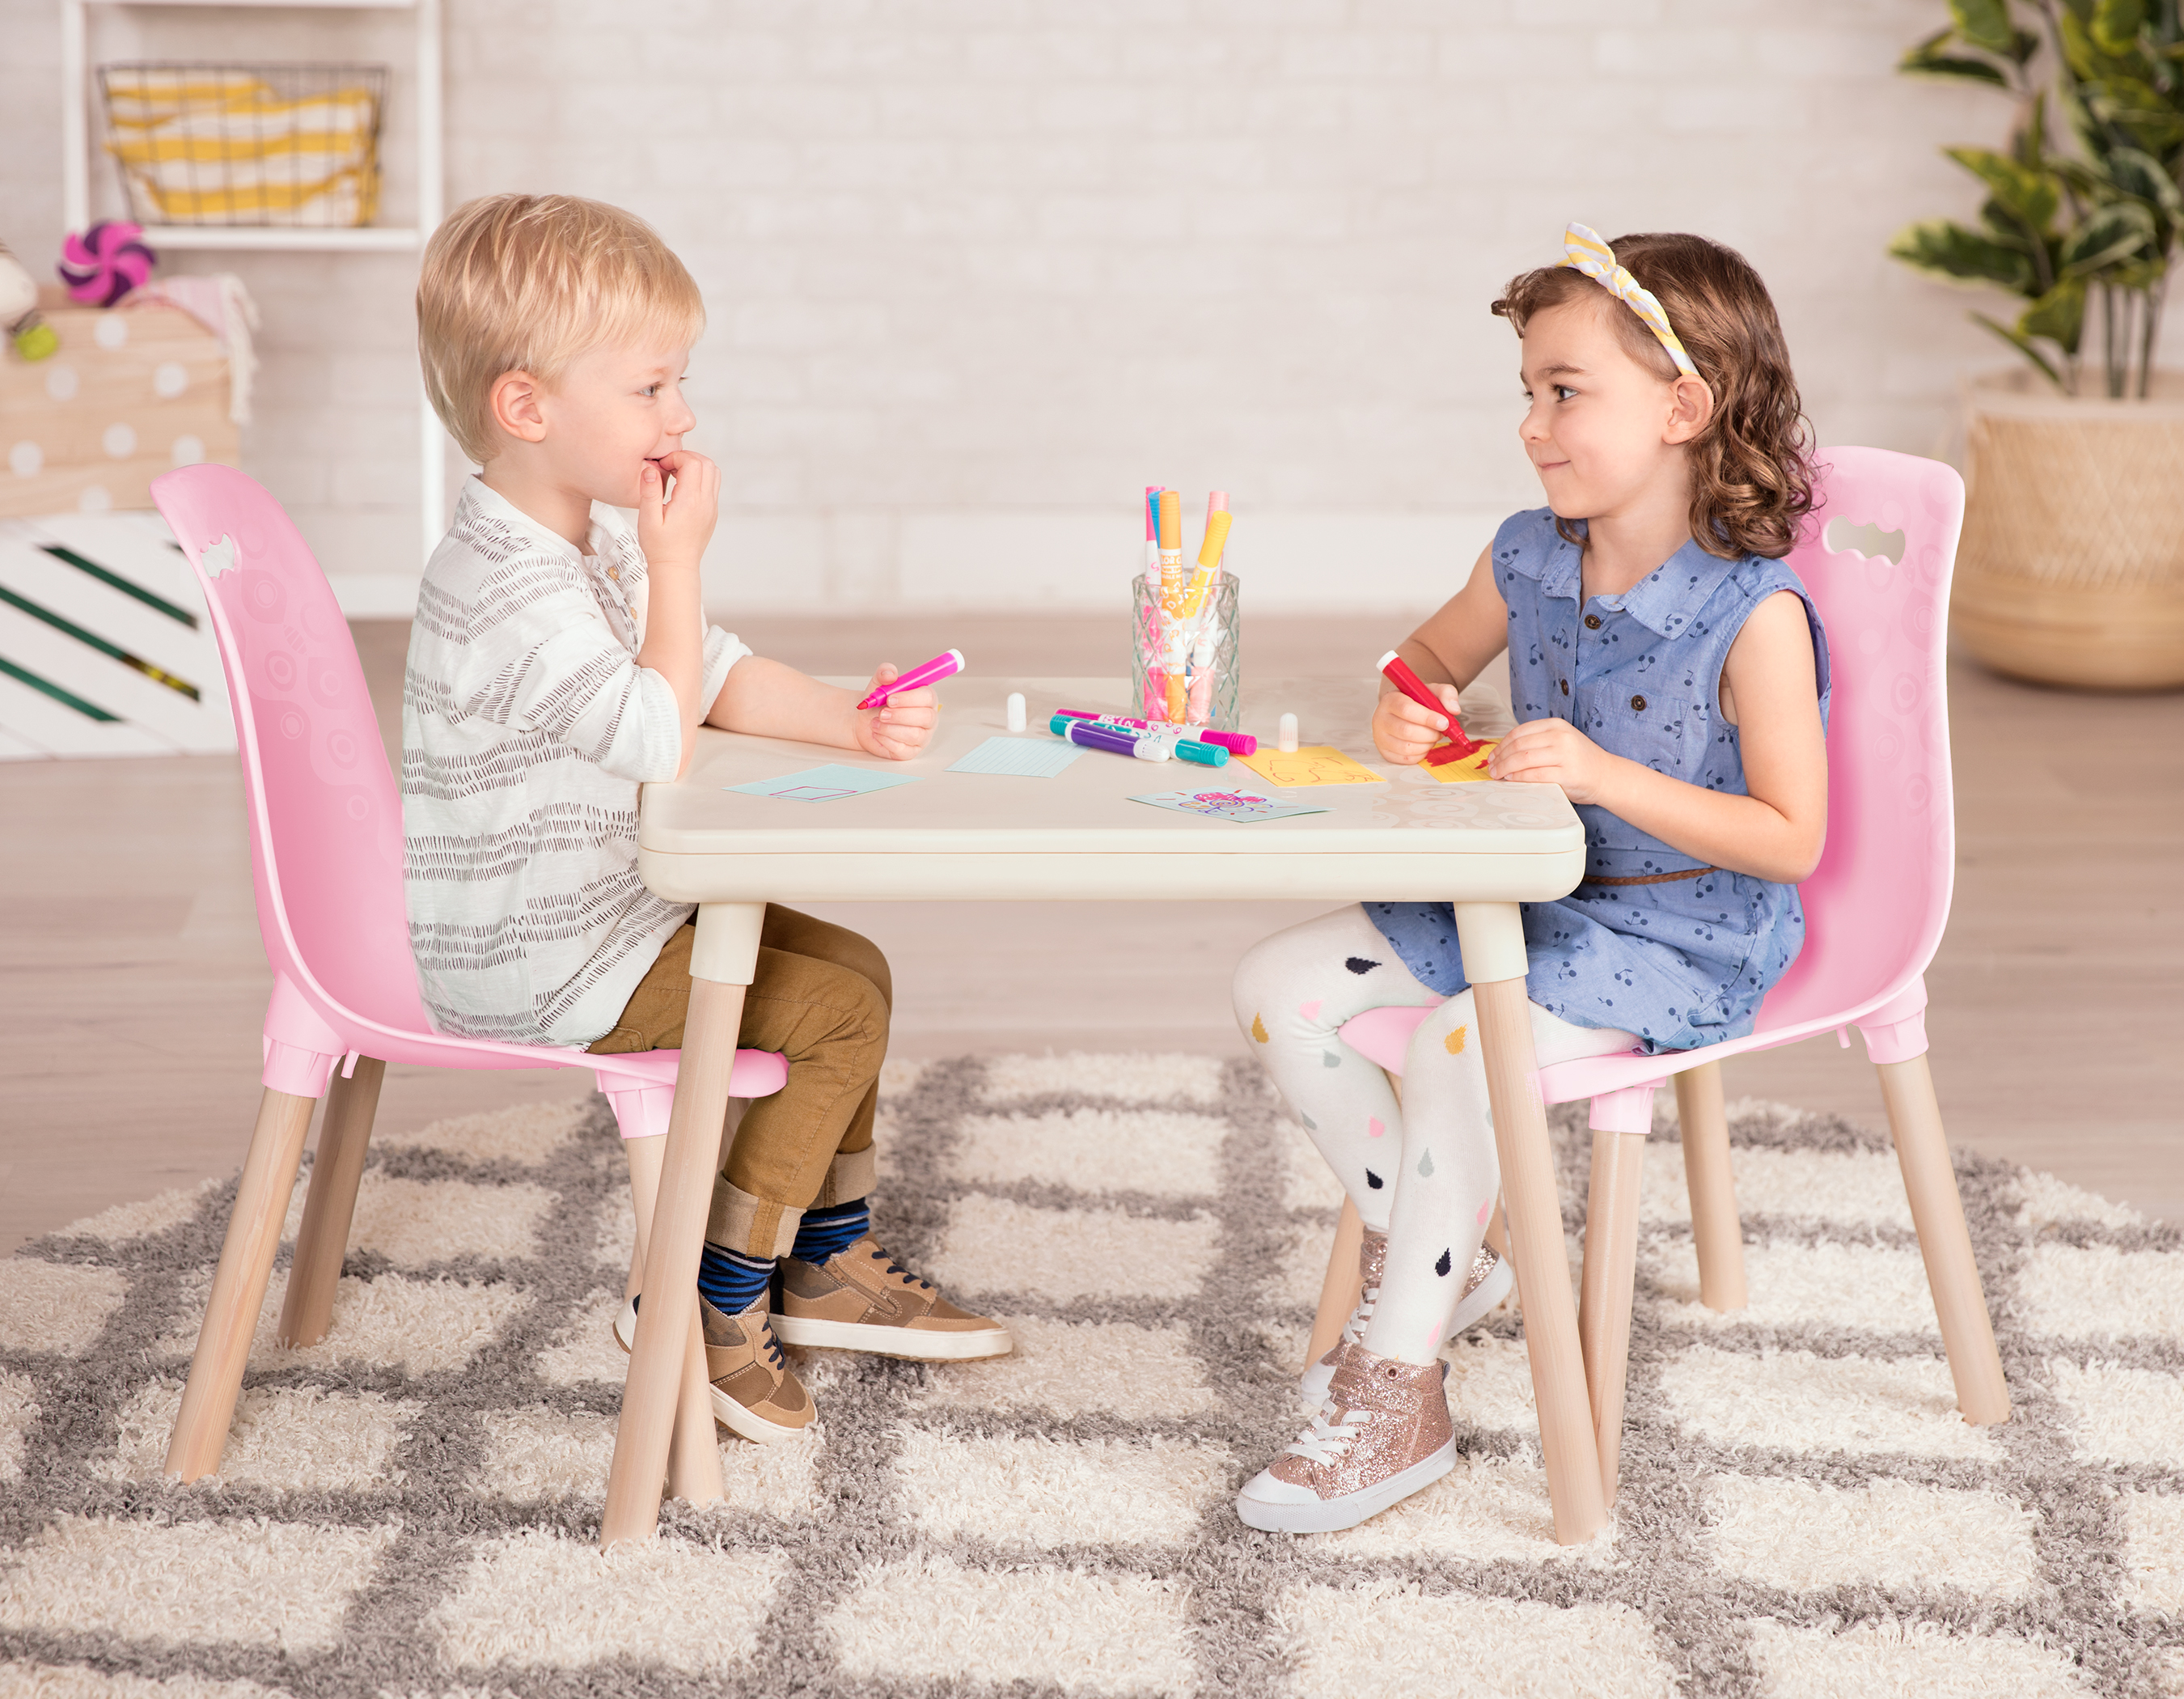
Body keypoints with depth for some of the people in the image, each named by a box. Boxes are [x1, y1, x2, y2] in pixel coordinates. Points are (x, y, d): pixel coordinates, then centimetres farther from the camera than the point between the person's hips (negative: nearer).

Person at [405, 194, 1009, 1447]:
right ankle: (709, 1306, 0)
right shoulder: (510, 586, -27)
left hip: (603, 911, 11)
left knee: (848, 964, 16)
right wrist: (679, 557, -21)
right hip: (534, 965, -11)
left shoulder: (596, 539, 8)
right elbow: (661, 740, -27)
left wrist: (852, 723, -2)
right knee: (839, 1011, -10)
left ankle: (831, 1261, 27)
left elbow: (718, 676, 14)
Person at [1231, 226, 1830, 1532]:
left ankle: (1402, 1399, -18)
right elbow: (1440, 652, 22)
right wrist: (1403, 709, -3)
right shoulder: (1529, 559, 0)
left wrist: (1607, 775, -30)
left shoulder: (1755, 614, -20)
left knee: (1461, 1047, -31)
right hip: (1524, 898, 8)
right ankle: (1427, 1253, 11)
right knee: (1280, 989, -3)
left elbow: (1790, 838, -21)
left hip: (1684, 936, -8)